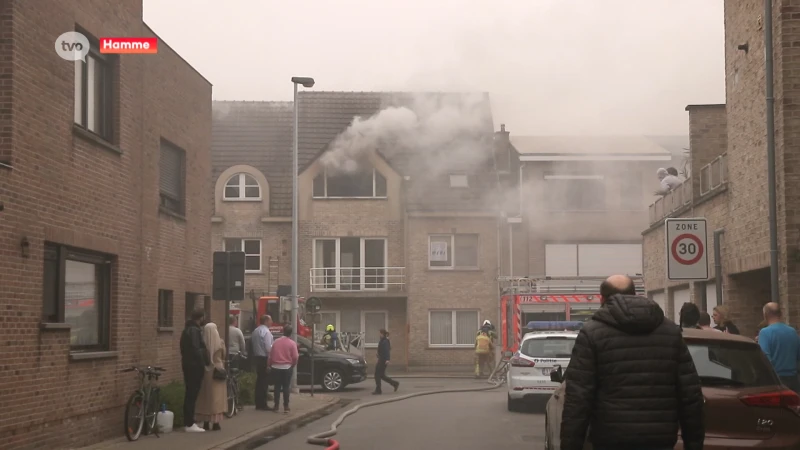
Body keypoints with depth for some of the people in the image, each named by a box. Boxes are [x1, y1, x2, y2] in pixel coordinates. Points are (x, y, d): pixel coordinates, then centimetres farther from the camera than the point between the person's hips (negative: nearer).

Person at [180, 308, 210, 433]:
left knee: (189, 394, 14)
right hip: (195, 366, -10)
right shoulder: (194, 330, -16)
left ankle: (188, 422, 19)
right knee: (192, 394, -7)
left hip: (187, 365, 10)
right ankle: (190, 424, -5)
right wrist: (205, 363, -15)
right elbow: (196, 350, -22)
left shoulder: (187, 329, 16)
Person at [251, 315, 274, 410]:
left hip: (257, 357, 9)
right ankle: (262, 404, -5)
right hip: (264, 358, -9)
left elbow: (253, 344, 14)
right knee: (264, 382, -5)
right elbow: (268, 347, -20)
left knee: (259, 380, 13)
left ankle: (258, 404, 17)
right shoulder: (266, 331, -16)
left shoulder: (255, 331, 12)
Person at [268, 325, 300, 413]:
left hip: (276, 367, 2)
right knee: (286, 387, 2)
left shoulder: (276, 341, 2)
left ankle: (276, 406, 8)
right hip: (287, 367, -2)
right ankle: (286, 407, 0)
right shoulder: (292, 343, -7)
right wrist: (293, 365, 8)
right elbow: (295, 357, -10)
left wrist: (270, 365, 16)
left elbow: (271, 354, 4)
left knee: (277, 386, 8)